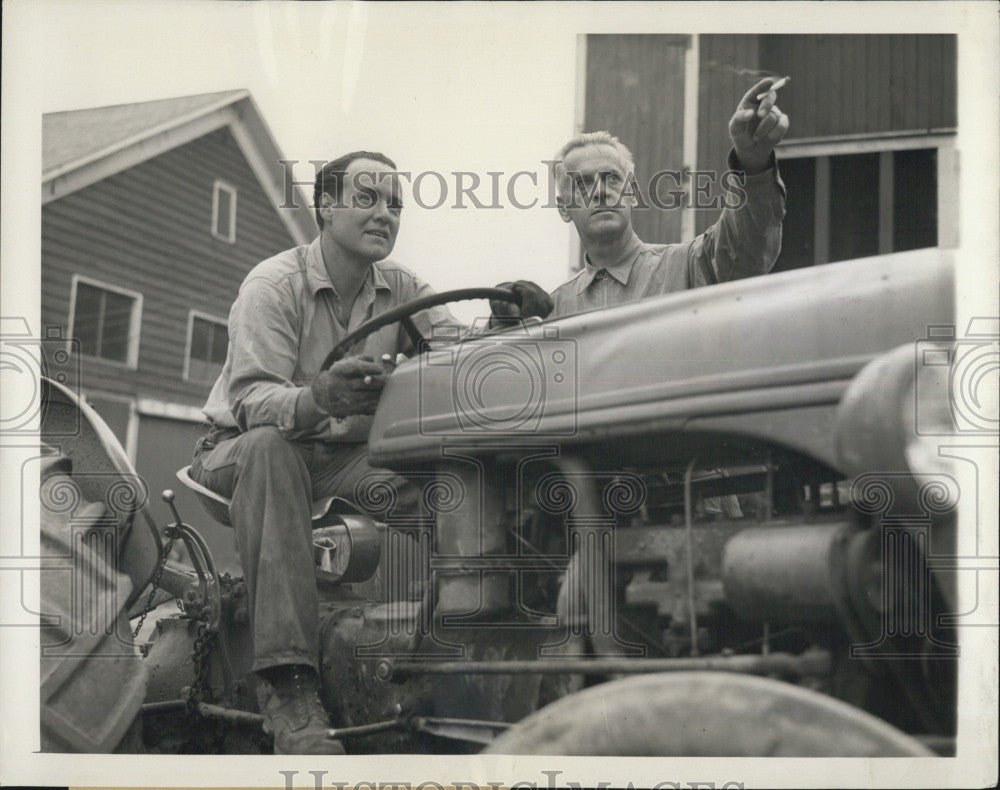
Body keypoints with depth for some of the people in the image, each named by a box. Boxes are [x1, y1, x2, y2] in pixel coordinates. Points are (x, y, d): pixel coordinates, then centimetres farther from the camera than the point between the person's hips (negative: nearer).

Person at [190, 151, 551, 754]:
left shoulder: (403, 289, 8)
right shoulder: (272, 285, -9)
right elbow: (251, 398, -22)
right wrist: (318, 399, -45)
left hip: (348, 457, 4)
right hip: (240, 450, -4)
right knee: (271, 447, -40)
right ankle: (288, 687, -46)